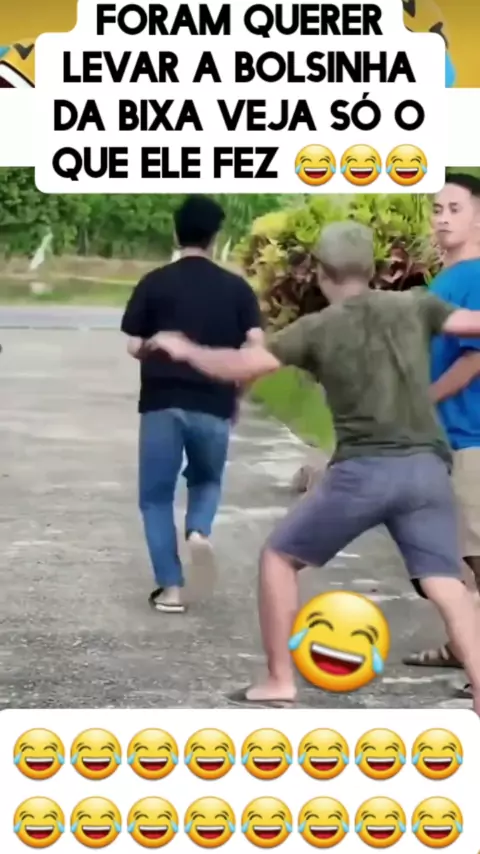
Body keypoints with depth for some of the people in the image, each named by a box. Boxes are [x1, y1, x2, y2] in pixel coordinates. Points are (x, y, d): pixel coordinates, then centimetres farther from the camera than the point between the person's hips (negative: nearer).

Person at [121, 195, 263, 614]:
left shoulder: (155, 283, 0)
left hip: (162, 402, -1)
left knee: (157, 495, 11)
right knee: (207, 479, 25)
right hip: (214, 405, 1)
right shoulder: (236, 287, 3)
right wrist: (234, 386, 10)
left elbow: (135, 346, -2)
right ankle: (200, 531, -6)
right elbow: (256, 344, -5)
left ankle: (171, 587, 4)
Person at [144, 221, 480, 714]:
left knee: (278, 558, 17)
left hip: (364, 470, -2)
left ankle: (279, 683, 19)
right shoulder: (415, 307, 11)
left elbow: (240, 367, 3)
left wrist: (183, 350, 19)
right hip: (426, 467, 3)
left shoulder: (318, 329, 5)